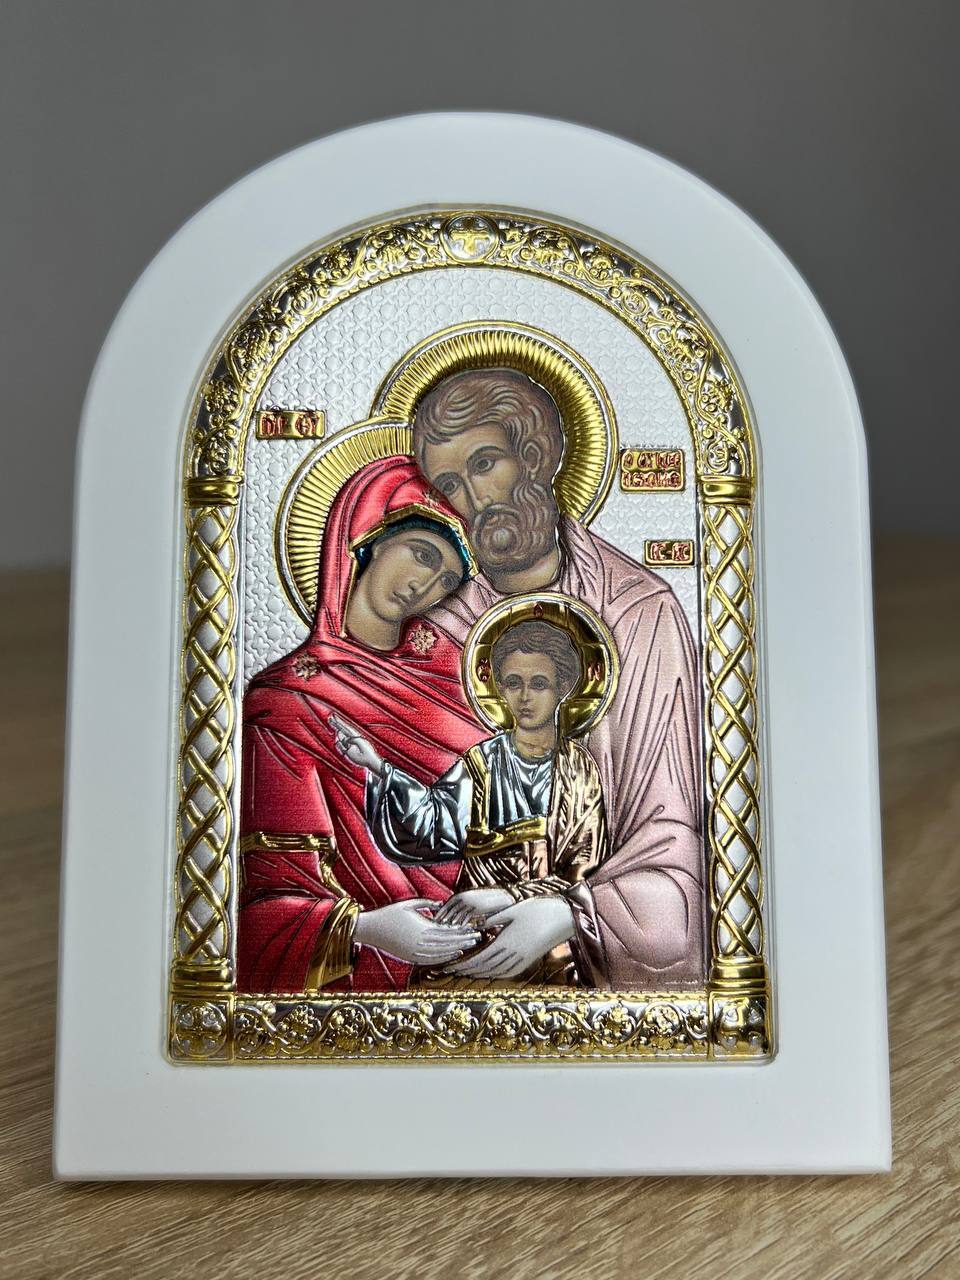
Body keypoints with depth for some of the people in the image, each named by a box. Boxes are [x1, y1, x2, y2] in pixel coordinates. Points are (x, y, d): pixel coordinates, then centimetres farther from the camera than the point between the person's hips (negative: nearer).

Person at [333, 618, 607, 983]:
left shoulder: (579, 766, -1)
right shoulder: (483, 761, 1)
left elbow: (586, 867, -7)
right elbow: (435, 820, -15)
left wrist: (507, 897, -20)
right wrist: (379, 768, -29)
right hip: (479, 926, 0)